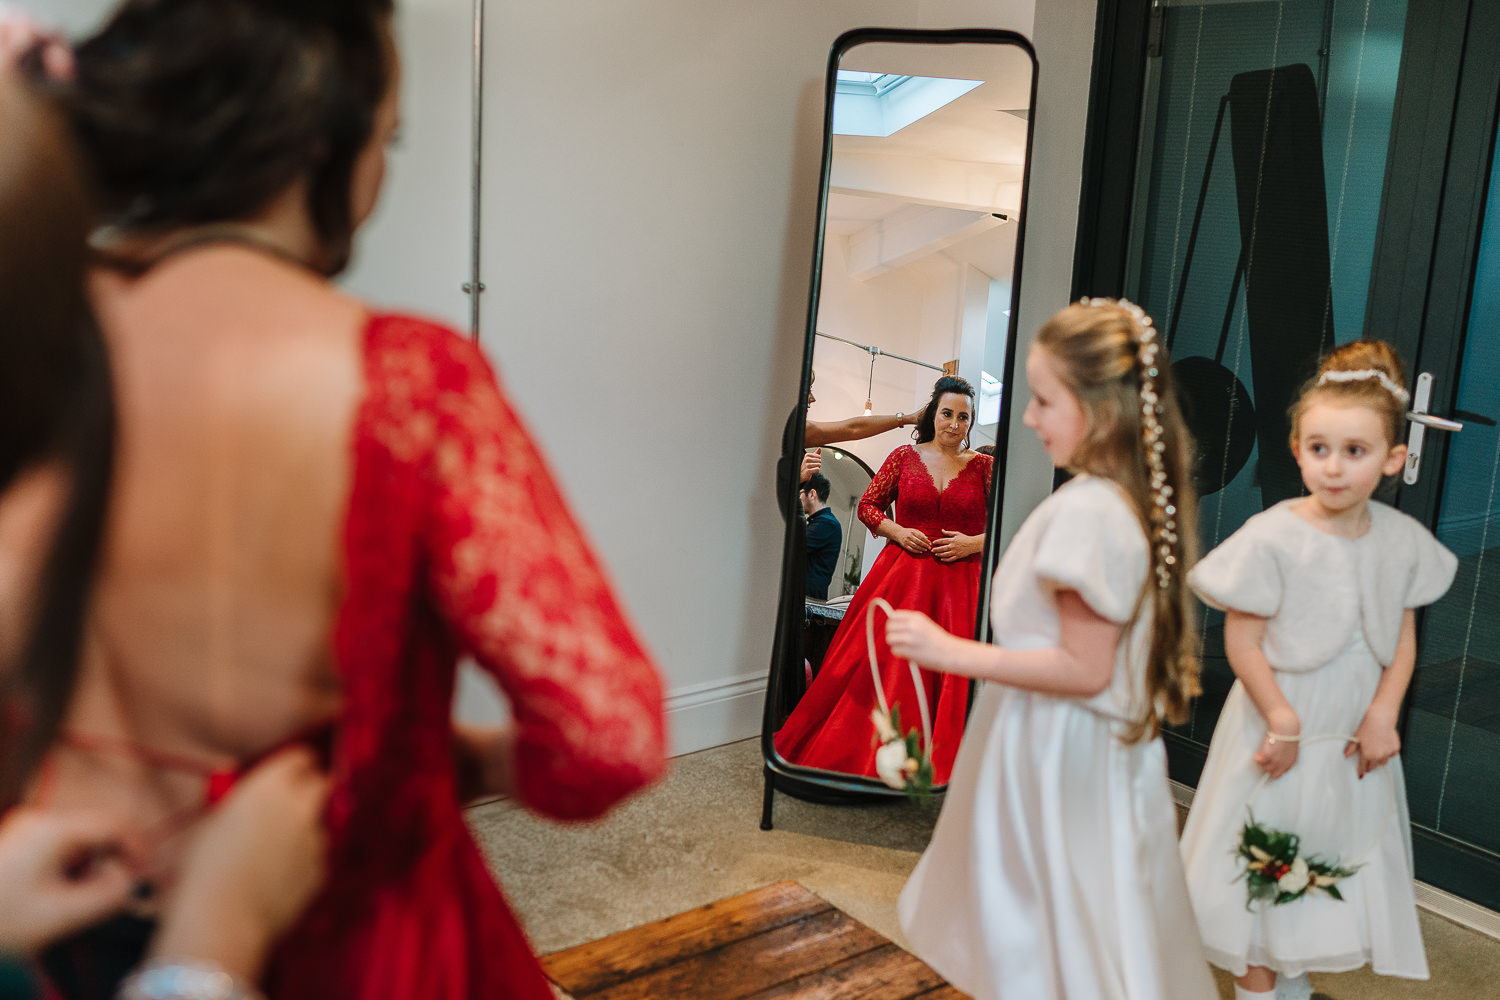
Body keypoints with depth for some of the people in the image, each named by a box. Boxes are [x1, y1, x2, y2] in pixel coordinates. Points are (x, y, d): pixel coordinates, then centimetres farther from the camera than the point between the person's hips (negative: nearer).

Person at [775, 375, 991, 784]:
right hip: (901, 577, 0)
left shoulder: (984, 466, 5)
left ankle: (937, 767, 9)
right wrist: (898, 532, -4)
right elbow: (868, 505, 11)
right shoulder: (905, 456, 6)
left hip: (959, 582, 0)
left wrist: (974, 543, -9)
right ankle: (858, 756, 13)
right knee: (883, 667, 0)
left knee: (951, 679, -3)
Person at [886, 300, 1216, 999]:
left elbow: (1084, 670, -26)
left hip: (1060, 757, -10)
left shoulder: (1084, 511, -28)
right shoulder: (1136, 498, 2)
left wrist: (953, 652, -24)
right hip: (1093, 753, 10)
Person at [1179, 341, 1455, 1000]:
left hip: (1356, 734, 5)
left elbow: (1403, 637, 3)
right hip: (1281, 720, -5)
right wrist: (1283, 722, -17)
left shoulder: (1401, 539, -5)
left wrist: (1383, 713, -9)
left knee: (1342, 856, 17)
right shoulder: (1272, 537, -20)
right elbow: (1242, 641, -17)